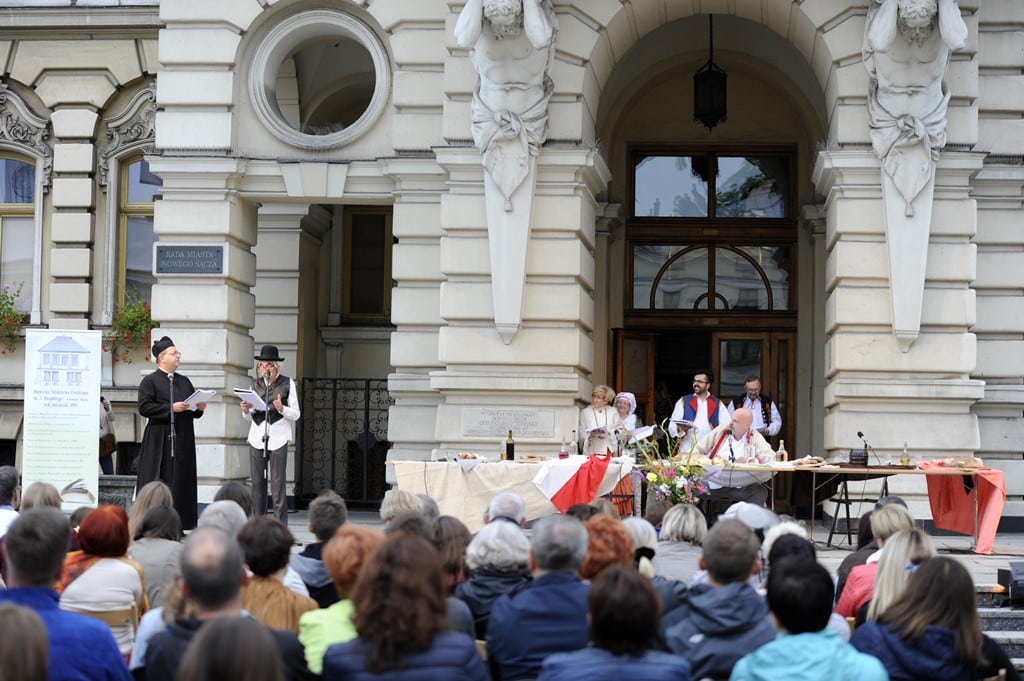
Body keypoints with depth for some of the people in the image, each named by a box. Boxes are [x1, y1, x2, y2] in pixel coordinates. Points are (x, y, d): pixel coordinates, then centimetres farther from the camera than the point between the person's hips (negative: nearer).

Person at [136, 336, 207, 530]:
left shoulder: (184, 381, 17)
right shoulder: (150, 381, -1)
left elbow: (193, 410, 22)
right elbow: (144, 407, -12)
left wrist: (199, 408, -1)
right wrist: (171, 408, -18)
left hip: (183, 441, 6)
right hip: (160, 440, -6)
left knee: (181, 481, 4)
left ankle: (178, 524, 7)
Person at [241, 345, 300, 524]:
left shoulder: (287, 383, 3)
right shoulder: (255, 384, 12)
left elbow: (296, 414, 1)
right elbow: (249, 417, 17)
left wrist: (281, 408, -17)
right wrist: (246, 410, -4)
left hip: (278, 438, -4)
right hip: (257, 437, 4)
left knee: (278, 485, -7)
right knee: (257, 483, 4)